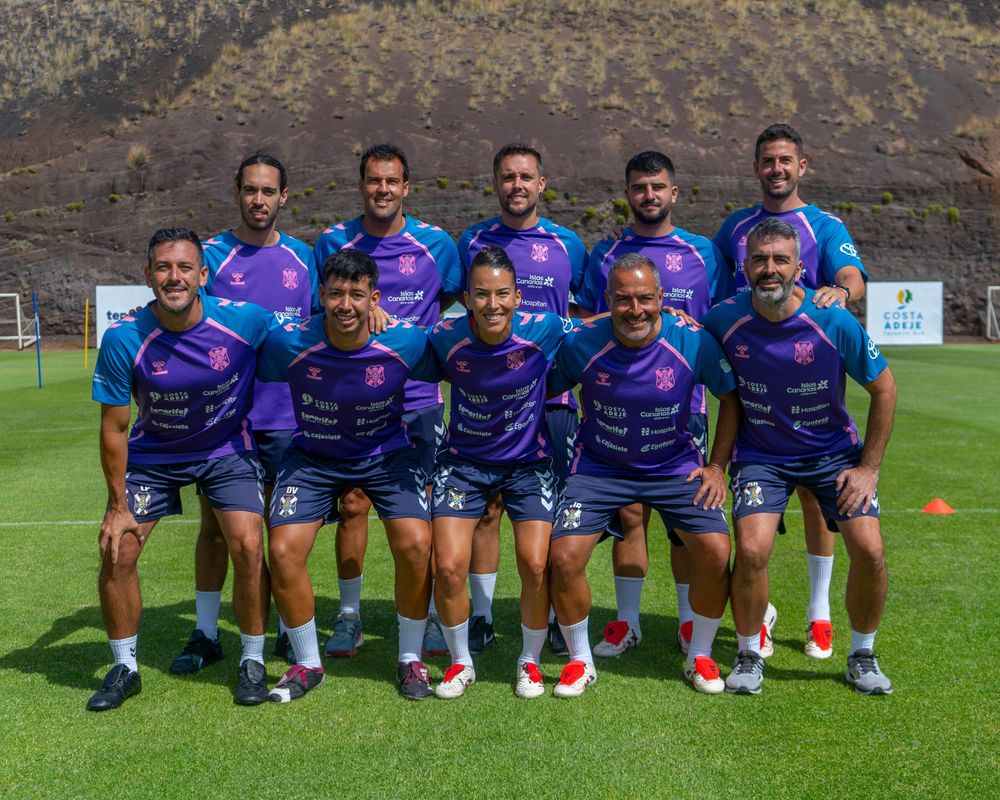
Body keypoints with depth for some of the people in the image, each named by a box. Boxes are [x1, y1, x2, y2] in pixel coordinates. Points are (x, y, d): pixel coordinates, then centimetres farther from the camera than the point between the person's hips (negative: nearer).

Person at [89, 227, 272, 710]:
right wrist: (118, 505, -8)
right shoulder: (124, 339, -22)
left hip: (227, 449, 0)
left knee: (248, 546, -15)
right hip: (152, 454, 1)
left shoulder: (245, 321, -24)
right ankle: (124, 669, 15)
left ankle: (252, 663, 7)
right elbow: (114, 427, -12)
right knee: (117, 551, -7)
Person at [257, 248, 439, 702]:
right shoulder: (288, 343, -23)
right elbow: (253, 379, -2)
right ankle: (307, 664, 10)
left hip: (386, 454, 0)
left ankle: (410, 659, 6)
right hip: (312, 457, 1)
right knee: (282, 550, -14)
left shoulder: (406, 342, -22)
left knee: (415, 544, -19)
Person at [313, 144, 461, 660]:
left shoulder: (436, 244, 1)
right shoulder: (332, 243, 3)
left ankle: (430, 616, 16)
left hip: (419, 399, 0)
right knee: (352, 506, 4)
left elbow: (457, 309, 14)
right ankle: (349, 616, 17)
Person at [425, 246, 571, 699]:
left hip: (528, 462, 0)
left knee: (536, 566, -10)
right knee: (449, 567, -8)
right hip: (464, 461, 1)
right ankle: (460, 662, 18)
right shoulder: (445, 338, -18)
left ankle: (530, 661, 17)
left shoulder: (544, 331, -19)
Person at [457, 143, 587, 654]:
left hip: (552, 395, 0)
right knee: (486, 506, 3)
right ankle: (481, 617, 14)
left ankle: (557, 616, 15)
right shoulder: (472, 241, 6)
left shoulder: (567, 244, 6)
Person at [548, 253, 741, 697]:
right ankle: (580, 661, 12)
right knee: (564, 558, -15)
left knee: (716, 553, -15)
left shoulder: (693, 342, -16)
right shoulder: (581, 344, -17)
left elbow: (730, 397, -1)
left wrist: (717, 465, -4)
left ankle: (699, 657, 12)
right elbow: (547, 390, 2)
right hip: (599, 468, 0)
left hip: (675, 467, 0)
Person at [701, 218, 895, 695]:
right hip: (761, 454, 0)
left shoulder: (835, 323, -19)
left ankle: (863, 655, 14)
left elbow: (883, 388, -6)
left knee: (869, 550, -13)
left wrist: (869, 467, -5)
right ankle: (748, 655, 7)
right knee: (751, 550, -19)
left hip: (833, 451, 0)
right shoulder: (724, 320, -16)